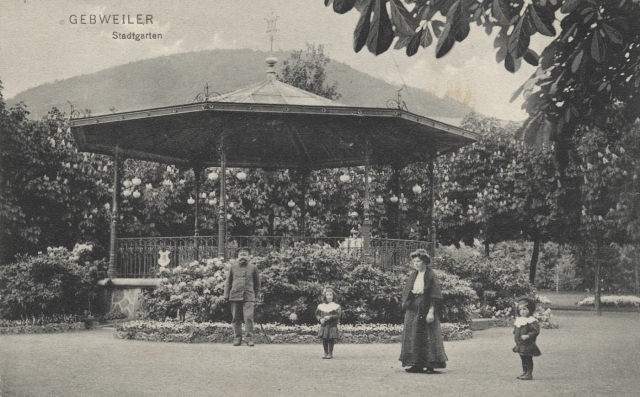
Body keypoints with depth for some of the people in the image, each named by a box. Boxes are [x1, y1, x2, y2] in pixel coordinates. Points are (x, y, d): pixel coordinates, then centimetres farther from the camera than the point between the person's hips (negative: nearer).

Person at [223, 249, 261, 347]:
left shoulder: (253, 268, 9)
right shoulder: (233, 267, 10)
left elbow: (257, 283, 14)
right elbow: (228, 282, 13)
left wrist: (256, 296, 11)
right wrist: (226, 295, 6)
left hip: (249, 297, -1)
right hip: (235, 297, 2)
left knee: (249, 318, -11)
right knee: (236, 319, 4)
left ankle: (249, 339, -6)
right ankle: (237, 338, 13)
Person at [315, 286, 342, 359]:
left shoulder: (336, 306, -2)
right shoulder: (321, 306, 7)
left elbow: (338, 315, -10)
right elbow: (317, 314, 12)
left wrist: (330, 317, -21)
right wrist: (320, 319, -7)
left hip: (332, 326, -2)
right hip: (323, 326, 3)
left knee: (331, 340, 0)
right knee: (324, 340, 5)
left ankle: (330, 353, 11)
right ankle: (326, 353, 17)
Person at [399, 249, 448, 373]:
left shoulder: (431, 276, -8)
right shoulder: (413, 275, 11)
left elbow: (435, 297, -12)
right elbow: (406, 293, 17)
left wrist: (431, 312, -19)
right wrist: (406, 303, 4)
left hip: (425, 309, -7)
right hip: (413, 309, 7)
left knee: (428, 337, -6)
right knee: (413, 336, 6)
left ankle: (431, 365, -2)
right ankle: (418, 364, 11)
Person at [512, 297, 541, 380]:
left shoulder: (532, 321, -14)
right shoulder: (518, 320, 11)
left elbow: (536, 331, -21)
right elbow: (515, 330, 26)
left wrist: (528, 336, -27)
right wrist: (515, 335, 11)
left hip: (528, 345, -8)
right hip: (520, 345, 8)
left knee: (528, 359, -3)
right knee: (523, 359, 16)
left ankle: (529, 373, 3)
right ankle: (524, 372, 26)